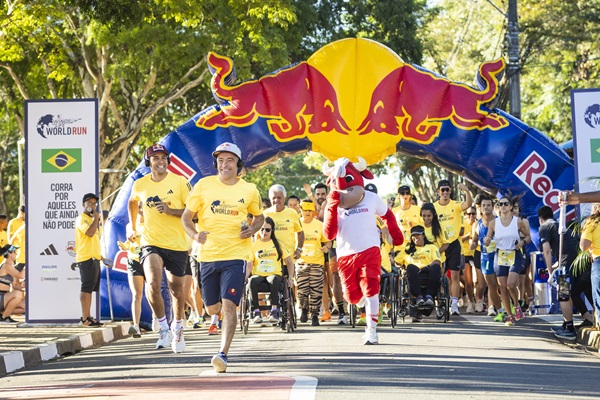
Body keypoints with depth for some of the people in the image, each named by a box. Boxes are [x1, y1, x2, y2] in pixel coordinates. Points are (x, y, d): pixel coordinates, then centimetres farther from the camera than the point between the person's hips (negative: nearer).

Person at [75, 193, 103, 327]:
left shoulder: (91, 219, 22)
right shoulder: (82, 218, -9)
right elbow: (90, 232, -25)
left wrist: (99, 254, 24)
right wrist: (96, 218, -15)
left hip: (94, 258, 10)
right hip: (86, 258, -10)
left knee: (90, 289, 10)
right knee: (87, 288, -11)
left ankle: (87, 317, 14)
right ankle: (85, 319, -13)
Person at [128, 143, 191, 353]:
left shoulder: (180, 182, -6)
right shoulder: (140, 185, 2)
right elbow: (132, 202, 25)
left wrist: (170, 211, -20)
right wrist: (132, 228, 23)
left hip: (177, 245, 0)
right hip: (151, 243, 0)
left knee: (176, 289, 11)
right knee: (153, 284, -22)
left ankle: (178, 328, 35)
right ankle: (163, 328, -4)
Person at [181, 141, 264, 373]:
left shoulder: (249, 190, 4)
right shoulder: (204, 185, 1)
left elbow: (259, 217, 20)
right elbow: (186, 217, 4)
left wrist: (252, 229, -3)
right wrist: (194, 234, -17)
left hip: (236, 255, -2)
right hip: (208, 254, 2)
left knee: (228, 305, -16)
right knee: (212, 308, 11)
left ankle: (223, 354, -15)